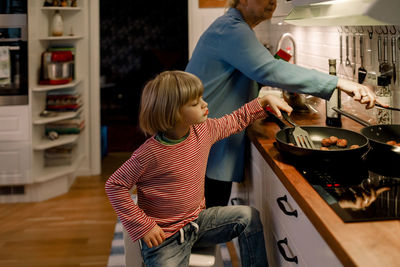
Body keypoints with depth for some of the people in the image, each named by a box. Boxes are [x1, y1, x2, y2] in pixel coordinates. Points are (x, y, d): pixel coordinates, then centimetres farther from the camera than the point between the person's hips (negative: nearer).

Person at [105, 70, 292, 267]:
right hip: (164, 238, -6)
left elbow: (236, 120, 17)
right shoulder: (150, 153, -24)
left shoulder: (204, 130, -4)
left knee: (248, 216, -2)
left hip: (197, 220, 6)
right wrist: (143, 226, -19)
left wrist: (264, 101, 7)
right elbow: (114, 185, -16)